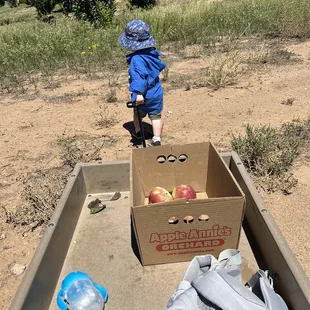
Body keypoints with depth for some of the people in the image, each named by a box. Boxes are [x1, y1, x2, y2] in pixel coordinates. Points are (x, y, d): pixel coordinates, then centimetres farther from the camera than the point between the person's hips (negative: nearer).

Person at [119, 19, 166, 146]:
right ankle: (156, 140, 2)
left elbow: (140, 76, -35)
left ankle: (137, 132, 44)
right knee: (156, 116, 8)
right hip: (157, 93, 5)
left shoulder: (137, 58, -24)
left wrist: (139, 93, -41)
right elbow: (161, 66, 14)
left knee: (138, 113, 21)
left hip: (143, 95, -5)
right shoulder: (152, 52, 0)